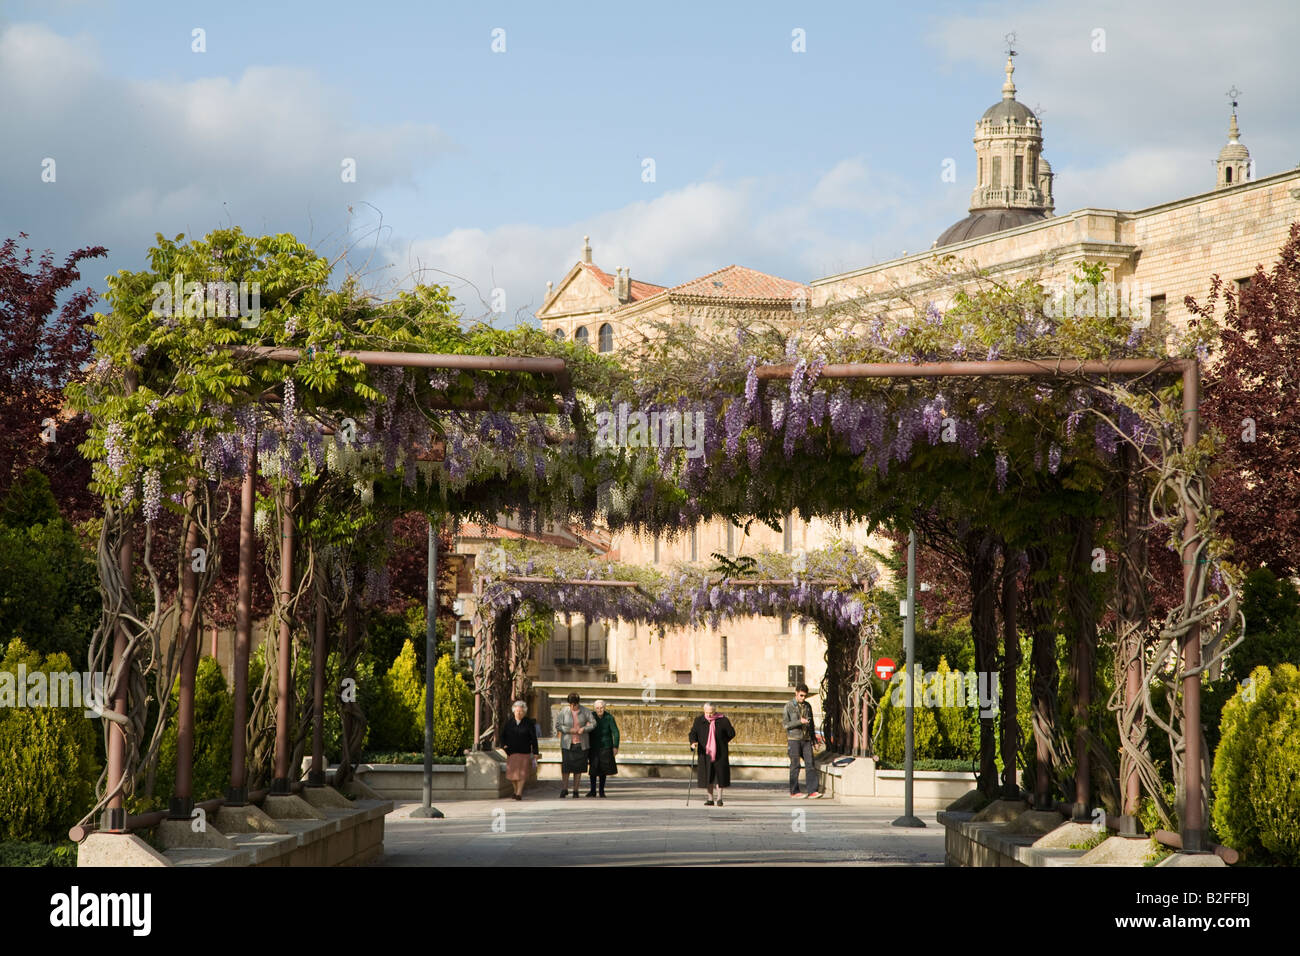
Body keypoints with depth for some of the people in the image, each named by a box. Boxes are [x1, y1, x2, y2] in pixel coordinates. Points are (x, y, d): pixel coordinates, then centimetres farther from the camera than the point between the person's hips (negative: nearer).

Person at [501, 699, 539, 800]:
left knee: (522, 773, -6)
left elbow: (534, 739, -1)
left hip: (524, 752, -2)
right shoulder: (509, 722, 4)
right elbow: (503, 735, 14)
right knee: (512, 772, 4)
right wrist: (504, 745, -2)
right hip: (511, 752, 2)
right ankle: (515, 791, 22)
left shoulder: (529, 724, -2)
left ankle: (519, 793, -7)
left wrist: (535, 753, -4)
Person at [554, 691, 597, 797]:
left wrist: (584, 729, -18)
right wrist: (570, 730, -18)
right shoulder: (563, 711, -5)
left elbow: (593, 723, -1)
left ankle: (575, 790, 11)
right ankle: (565, 789, 10)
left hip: (581, 744, 1)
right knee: (566, 767, -6)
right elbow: (558, 725, -6)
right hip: (567, 743, -1)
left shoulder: (585, 711, -2)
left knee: (578, 768, 2)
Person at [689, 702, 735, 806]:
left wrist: (721, 742, 4)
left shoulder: (723, 721, -4)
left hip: (719, 753, -2)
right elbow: (693, 733, -2)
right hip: (705, 753, 2)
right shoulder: (699, 721, 2)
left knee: (720, 775, -2)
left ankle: (719, 798, 10)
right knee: (707, 777, 2)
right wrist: (693, 742, -22)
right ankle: (710, 799, 9)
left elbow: (732, 733, 4)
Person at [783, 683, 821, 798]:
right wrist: (800, 722, -20)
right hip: (794, 738, -4)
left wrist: (814, 737, 20)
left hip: (806, 739, 4)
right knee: (795, 765, -1)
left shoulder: (808, 706, 13)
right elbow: (786, 724, -8)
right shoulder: (789, 706, -2)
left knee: (810, 764, -5)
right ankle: (794, 791, 7)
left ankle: (812, 791, -8)